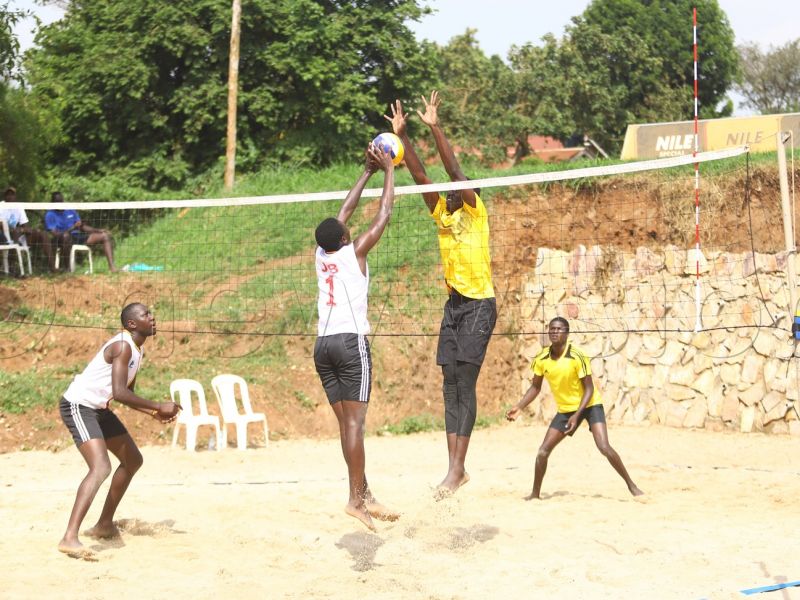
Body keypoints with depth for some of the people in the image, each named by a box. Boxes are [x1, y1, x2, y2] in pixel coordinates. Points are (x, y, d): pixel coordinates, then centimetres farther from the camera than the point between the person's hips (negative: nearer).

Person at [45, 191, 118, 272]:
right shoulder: (50, 215, -2)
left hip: (78, 236, 6)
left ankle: (111, 267, -19)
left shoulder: (71, 211, 18)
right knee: (66, 235, -44)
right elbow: (55, 234, -15)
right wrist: (72, 228, -27)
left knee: (105, 235, -6)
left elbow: (83, 227, 19)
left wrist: (98, 230, 4)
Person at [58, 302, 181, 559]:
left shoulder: (136, 350, 10)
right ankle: (69, 539, -33)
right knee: (101, 468, -27)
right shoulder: (122, 346, -21)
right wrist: (159, 406, -25)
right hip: (79, 405, -11)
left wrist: (153, 412, 5)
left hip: (99, 409, 11)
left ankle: (104, 525, 29)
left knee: (133, 460, 20)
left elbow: (126, 393, 19)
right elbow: (119, 393, -31)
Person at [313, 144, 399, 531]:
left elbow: (343, 213, 25)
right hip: (351, 341, -6)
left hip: (323, 343, 6)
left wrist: (368, 172, 31)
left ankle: (364, 495, 7)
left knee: (347, 422, 6)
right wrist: (388, 171, 15)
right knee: (355, 422, -10)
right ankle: (356, 500, -15)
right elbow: (383, 215, 4)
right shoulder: (353, 252, -1)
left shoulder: (321, 253, 13)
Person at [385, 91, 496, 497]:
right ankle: (456, 468, 3)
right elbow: (419, 174, 7)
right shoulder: (442, 214, 13)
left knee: (465, 384, -13)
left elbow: (455, 171, -14)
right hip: (454, 304, 7)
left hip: (480, 304, -7)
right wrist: (402, 135, -1)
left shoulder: (475, 211, -3)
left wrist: (435, 128, -19)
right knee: (450, 387, 2)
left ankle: (457, 468, -16)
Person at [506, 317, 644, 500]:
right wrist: (519, 407, -5)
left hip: (589, 405, -5)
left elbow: (589, 388, -18)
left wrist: (577, 415, -27)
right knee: (543, 452, -3)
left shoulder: (577, 356, -22)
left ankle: (631, 485, -7)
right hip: (565, 409, 5)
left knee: (604, 447, -21)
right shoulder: (542, 359, -7)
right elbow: (536, 387, 8)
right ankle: (535, 493, 15)